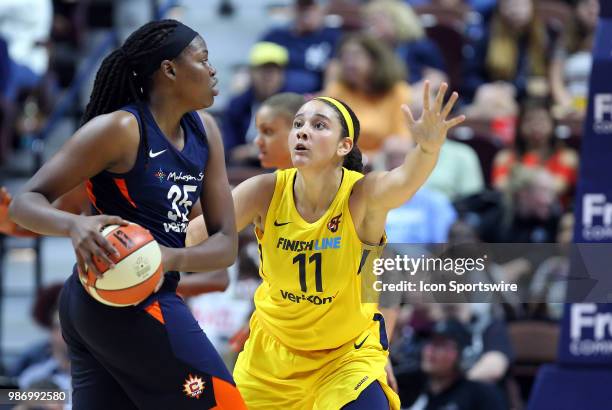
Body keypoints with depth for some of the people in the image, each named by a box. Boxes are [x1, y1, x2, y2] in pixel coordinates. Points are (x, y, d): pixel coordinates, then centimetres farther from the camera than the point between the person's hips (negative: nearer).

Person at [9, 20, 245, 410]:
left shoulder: (204, 132, 9)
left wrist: (170, 258, -16)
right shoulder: (121, 128, -13)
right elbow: (26, 202, -11)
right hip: (127, 302, -8)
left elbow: (226, 243, 5)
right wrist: (75, 225, -32)